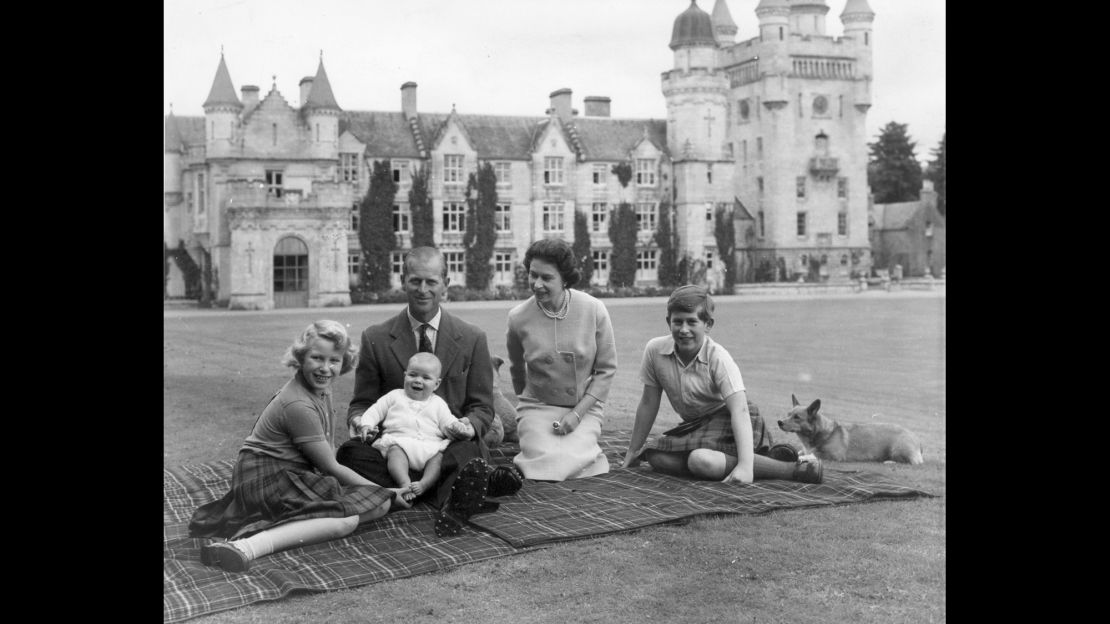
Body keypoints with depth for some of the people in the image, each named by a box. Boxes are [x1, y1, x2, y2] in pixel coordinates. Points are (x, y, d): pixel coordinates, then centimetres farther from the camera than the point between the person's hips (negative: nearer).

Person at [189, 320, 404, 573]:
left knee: (380, 504, -4)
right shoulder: (298, 406, -21)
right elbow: (331, 467, -15)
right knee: (346, 519, -29)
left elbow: (326, 451, 12)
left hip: (295, 474, 10)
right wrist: (384, 492, -6)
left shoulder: (320, 388, 7)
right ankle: (246, 547, -41)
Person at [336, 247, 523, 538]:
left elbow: (482, 407, 9)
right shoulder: (376, 339, 7)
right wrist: (358, 420, -14)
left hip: (452, 446, -1)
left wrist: (470, 425, -15)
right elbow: (362, 402, 12)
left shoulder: (472, 339, 7)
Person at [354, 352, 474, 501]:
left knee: (439, 456, -30)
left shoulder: (438, 404, 22)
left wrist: (459, 428, -10)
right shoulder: (395, 396, 23)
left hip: (430, 446, 1)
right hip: (398, 440, -1)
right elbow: (376, 410, 20)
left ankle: (424, 484, -45)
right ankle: (404, 483, -51)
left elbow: (449, 424, 13)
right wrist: (366, 424, 1)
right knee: (395, 451, -34)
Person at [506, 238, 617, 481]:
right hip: (537, 408, 1)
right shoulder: (518, 317, -6)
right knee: (548, 461, -27)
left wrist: (577, 413, -11)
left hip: (584, 408, -1)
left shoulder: (594, 311, -9)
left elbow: (606, 369, -3)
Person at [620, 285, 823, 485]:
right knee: (659, 460, -20)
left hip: (729, 422, -6)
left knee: (701, 460, -34)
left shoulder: (718, 358, -23)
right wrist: (633, 451, 6)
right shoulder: (655, 350, -11)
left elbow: (740, 409, -31)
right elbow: (648, 403, 2)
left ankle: (792, 469, -27)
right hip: (696, 425, 6)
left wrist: (745, 466, -44)